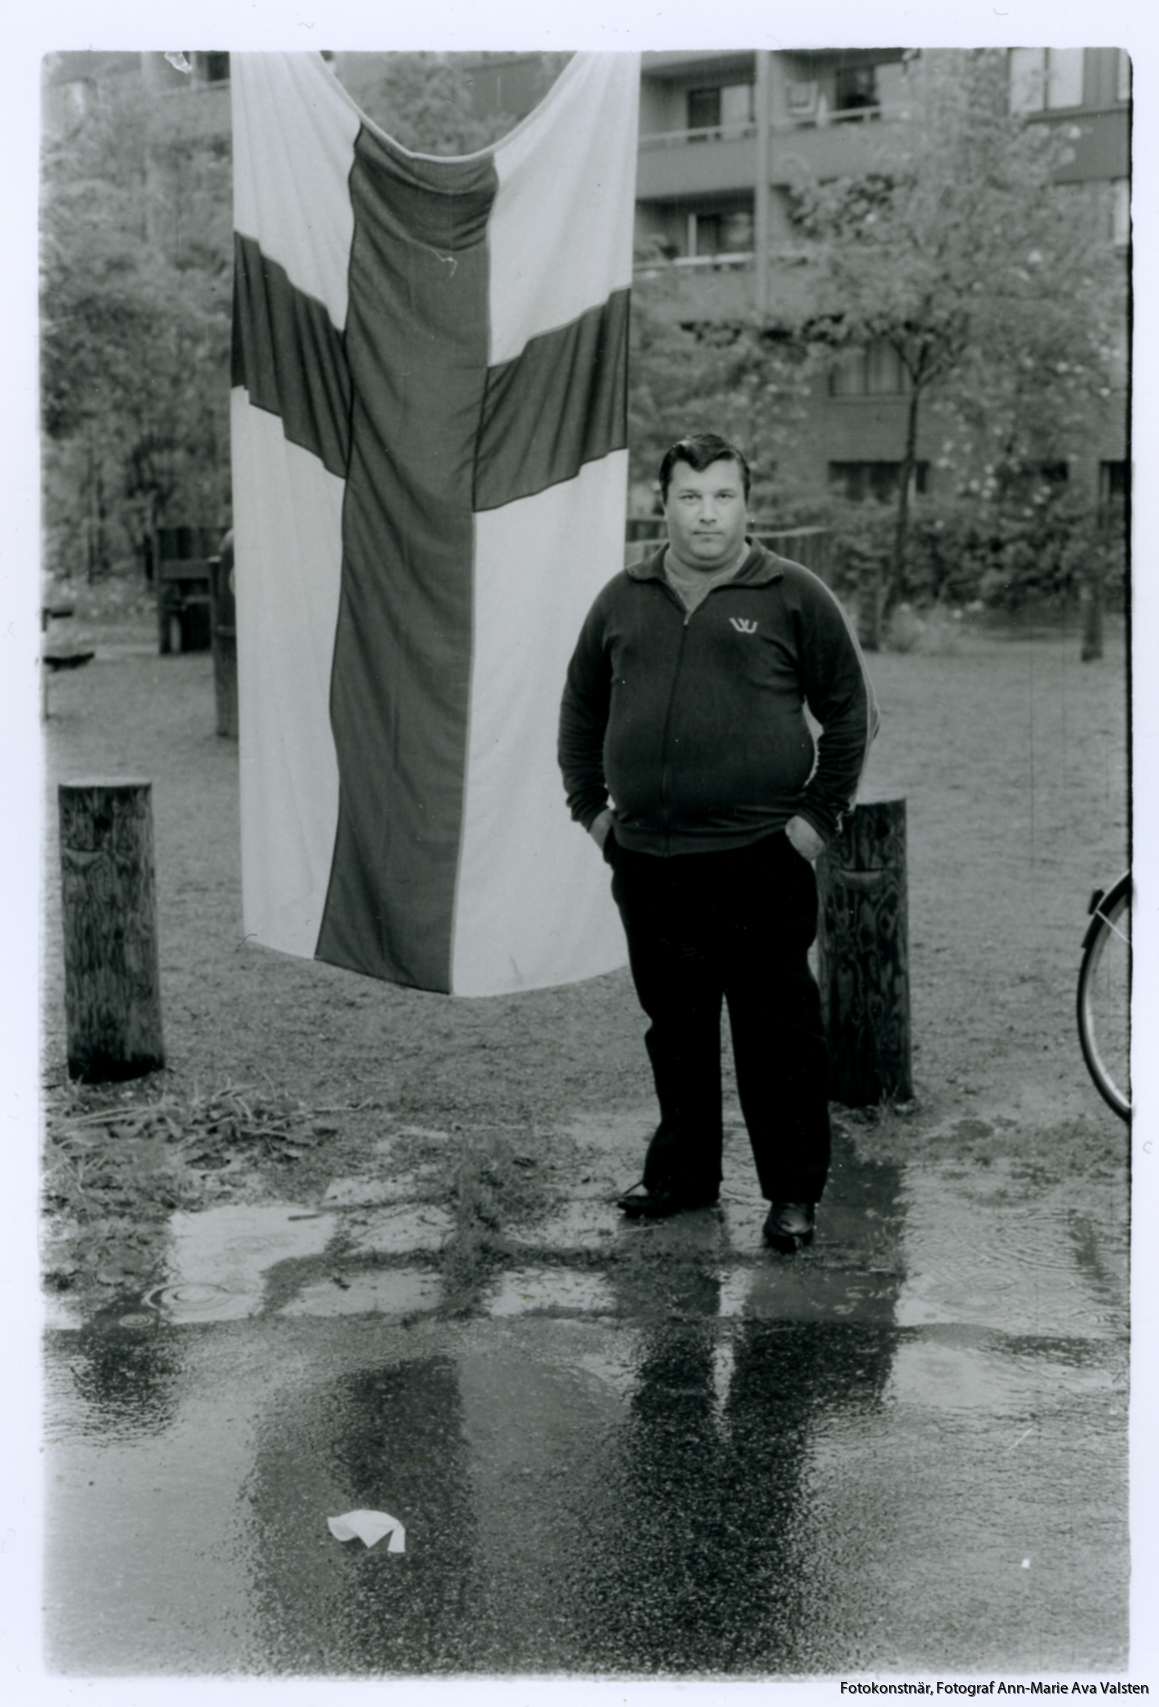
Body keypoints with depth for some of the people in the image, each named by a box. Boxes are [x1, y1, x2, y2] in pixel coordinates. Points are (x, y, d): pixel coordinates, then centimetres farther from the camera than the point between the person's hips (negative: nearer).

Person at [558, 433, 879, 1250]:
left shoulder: (795, 597, 0)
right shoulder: (624, 600, 11)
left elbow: (850, 711, 3)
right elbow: (581, 708, 22)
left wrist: (820, 815, -2)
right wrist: (590, 804, 15)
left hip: (761, 861, -4)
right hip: (647, 861, 4)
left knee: (777, 1032, 0)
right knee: (674, 1028, 14)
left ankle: (794, 1192, 11)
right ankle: (683, 1172, 28)